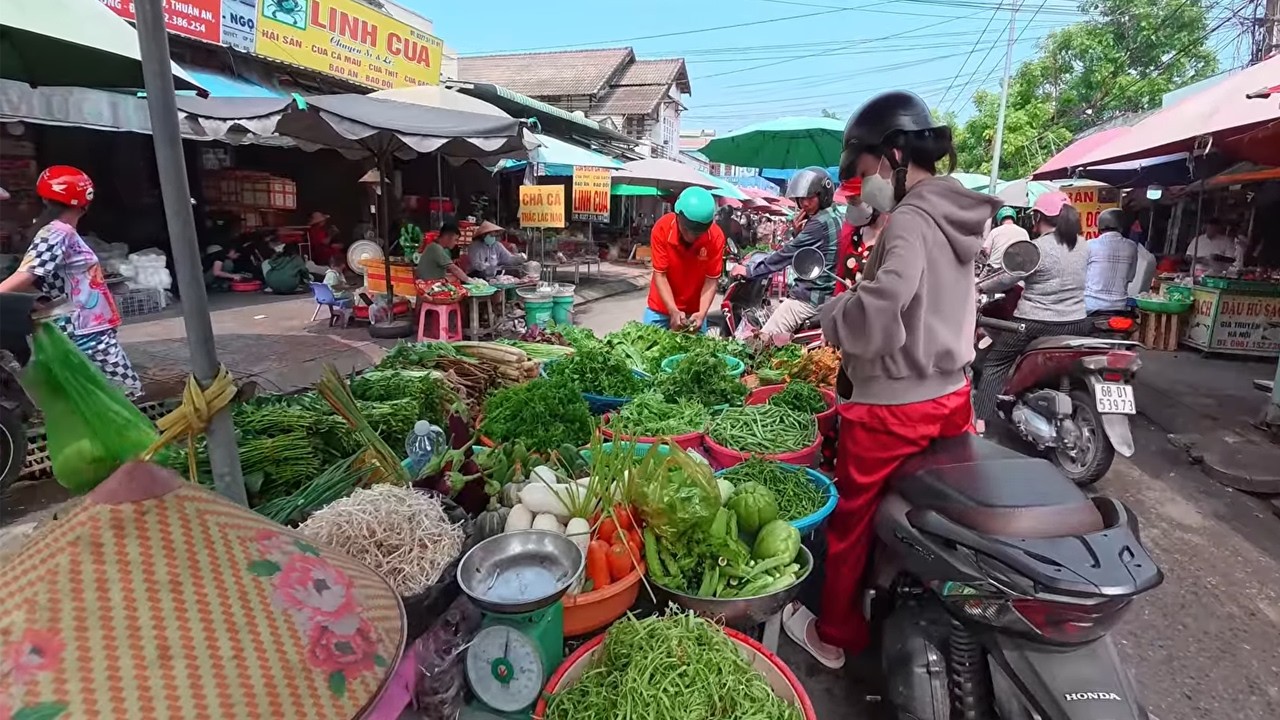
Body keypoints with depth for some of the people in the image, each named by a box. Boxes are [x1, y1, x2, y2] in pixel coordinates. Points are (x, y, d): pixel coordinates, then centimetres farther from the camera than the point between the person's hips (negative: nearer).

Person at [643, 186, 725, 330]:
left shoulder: (716, 236, -19)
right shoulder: (662, 228, -21)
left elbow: (711, 280, -14)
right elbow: (660, 275, -18)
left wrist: (702, 313, -28)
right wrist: (673, 311, -28)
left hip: (695, 311, 0)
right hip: (660, 307, 0)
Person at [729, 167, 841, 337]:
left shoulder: (820, 222, -17)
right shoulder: (833, 217, 15)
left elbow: (788, 253, -18)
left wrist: (749, 270, -12)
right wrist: (798, 233, 0)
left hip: (810, 296, -11)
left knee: (764, 340, -13)